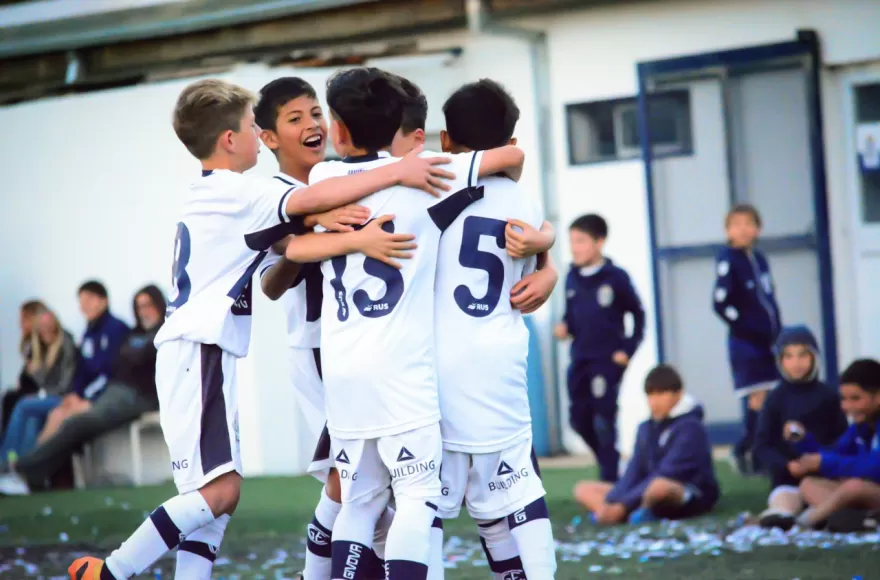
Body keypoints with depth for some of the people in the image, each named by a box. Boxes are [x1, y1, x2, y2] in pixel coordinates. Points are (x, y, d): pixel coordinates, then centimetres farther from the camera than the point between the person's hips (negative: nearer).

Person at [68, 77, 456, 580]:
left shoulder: (206, 195, 20)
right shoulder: (238, 192, -10)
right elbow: (315, 198, -24)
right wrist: (397, 172, -28)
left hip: (202, 355, 10)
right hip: (199, 353, -10)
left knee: (222, 493, 8)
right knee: (218, 490, -14)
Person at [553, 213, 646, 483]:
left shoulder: (616, 277, -10)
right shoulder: (572, 278, 5)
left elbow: (638, 315, -3)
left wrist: (628, 350, -8)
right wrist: (564, 327, -7)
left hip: (608, 360, -6)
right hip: (580, 359, 6)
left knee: (604, 421, -7)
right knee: (579, 419, 9)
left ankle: (609, 479, 1)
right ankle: (610, 463, 29)